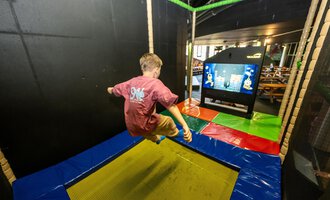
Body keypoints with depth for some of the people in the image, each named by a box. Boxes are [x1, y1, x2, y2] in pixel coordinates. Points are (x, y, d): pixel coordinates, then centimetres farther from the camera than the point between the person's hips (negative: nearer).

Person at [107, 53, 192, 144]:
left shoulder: (132, 81, 1)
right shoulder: (155, 83, -18)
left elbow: (115, 89, 20)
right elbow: (170, 105, -28)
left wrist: (110, 89, 43)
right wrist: (184, 125, -27)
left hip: (131, 127, 7)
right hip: (145, 126, -6)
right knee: (168, 121, 18)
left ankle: (157, 138, 66)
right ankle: (176, 133, 47)